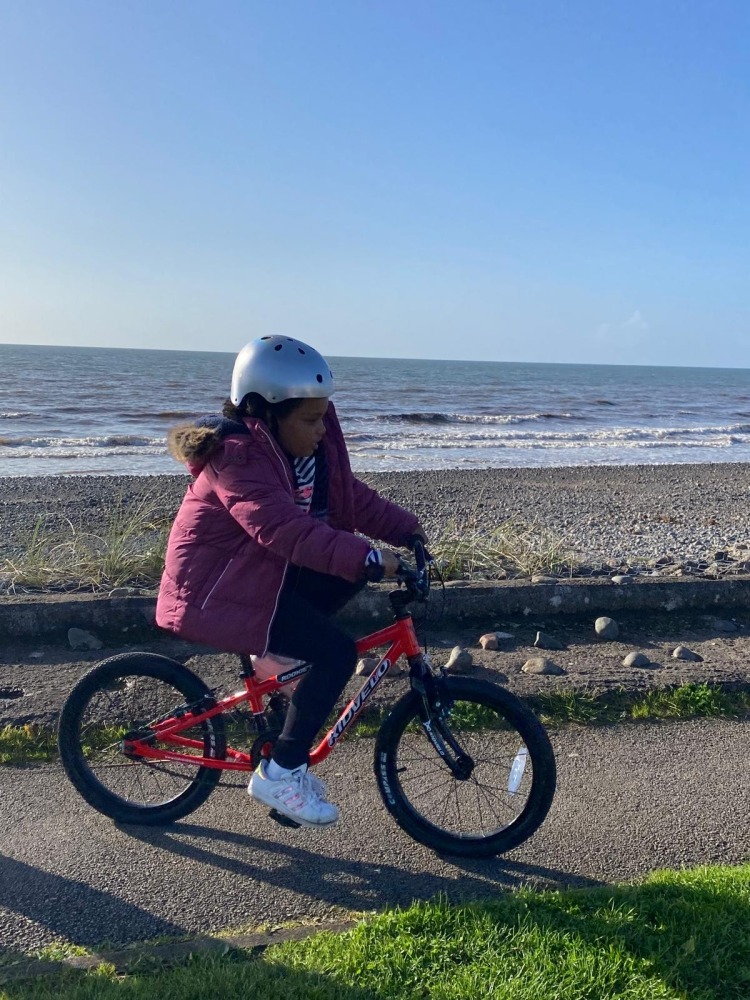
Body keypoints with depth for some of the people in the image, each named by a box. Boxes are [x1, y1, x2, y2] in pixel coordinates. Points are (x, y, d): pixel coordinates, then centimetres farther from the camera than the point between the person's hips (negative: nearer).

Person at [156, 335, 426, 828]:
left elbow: (352, 497, 4)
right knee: (337, 651, -17)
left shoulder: (313, 445, 2)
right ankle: (279, 773, -3)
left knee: (353, 569, -3)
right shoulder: (239, 458, -25)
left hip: (264, 574, 9)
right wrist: (369, 557, -44)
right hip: (214, 593, -9)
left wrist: (406, 529, -9)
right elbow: (286, 530, -38)